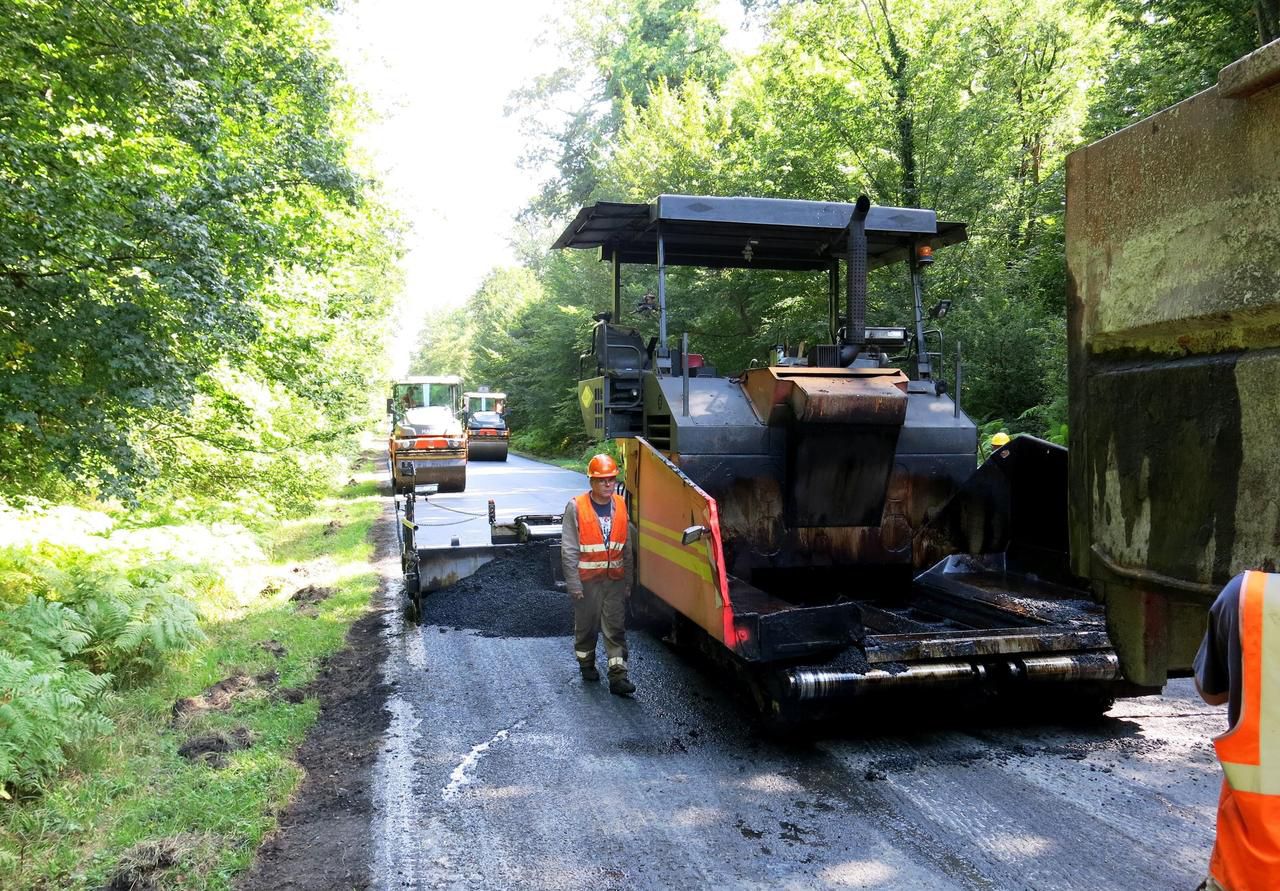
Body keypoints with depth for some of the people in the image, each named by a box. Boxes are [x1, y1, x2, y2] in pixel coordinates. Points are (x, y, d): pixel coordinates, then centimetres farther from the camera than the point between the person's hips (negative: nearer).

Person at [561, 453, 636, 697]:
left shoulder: (620, 506, 3)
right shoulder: (576, 508, -10)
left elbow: (627, 547, 10)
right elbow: (569, 550, -9)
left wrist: (628, 580, 10)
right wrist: (573, 584, -11)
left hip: (615, 578, 3)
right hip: (587, 579, -3)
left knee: (616, 627, 0)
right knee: (586, 624, 11)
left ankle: (618, 676, 1)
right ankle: (586, 664, 32)